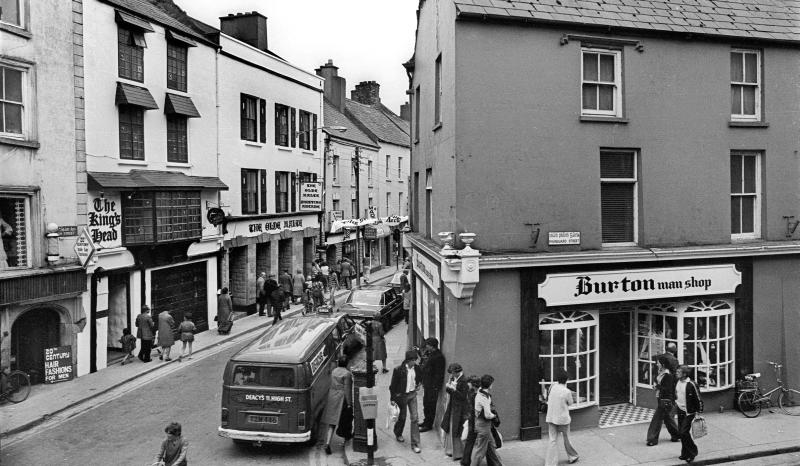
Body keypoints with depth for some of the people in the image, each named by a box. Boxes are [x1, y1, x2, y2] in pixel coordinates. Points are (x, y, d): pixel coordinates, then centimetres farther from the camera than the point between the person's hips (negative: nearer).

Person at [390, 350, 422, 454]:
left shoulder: (416, 368, -7)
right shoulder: (398, 370, -21)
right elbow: (393, 385, -12)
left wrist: (416, 385, 11)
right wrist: (392, 399, -7)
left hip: (412, 395, 4)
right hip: (401, 395, -4)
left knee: (415, 418, -1)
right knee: (402, 417, 14)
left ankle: (415, 444, 8)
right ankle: (398, 434, 45)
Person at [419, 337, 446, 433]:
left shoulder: (438, 357, -22)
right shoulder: (428, 353, 7)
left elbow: (438, 374, -21)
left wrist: (435, 387, -20)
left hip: (433, 386, -9)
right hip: (427, 384, 9)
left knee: (431, 404, 3)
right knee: (426, 403, 20)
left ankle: (428, 425, 15)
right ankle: (426, 421, 35)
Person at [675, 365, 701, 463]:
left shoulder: (691, 384, -18)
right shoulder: (678, 382, 4)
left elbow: (698, 398, -12)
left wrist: (699, 411, -11)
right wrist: (675, 402, 18)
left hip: (689, 412, -7)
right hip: (680, 411, 7)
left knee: (684, 432, -11)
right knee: (681, 432, 10)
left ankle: (692, 452, 9)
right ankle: (685, 454, 23)